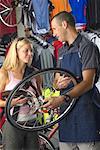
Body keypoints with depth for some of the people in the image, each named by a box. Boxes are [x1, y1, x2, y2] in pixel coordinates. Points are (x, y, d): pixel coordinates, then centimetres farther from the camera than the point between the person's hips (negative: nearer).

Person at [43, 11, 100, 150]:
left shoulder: (87, 47, -5)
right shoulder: (63, 51, 20)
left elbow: (88, 83, -14)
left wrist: (62, 99, -26)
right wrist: (59, 83, -6)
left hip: (85, 111, -7)